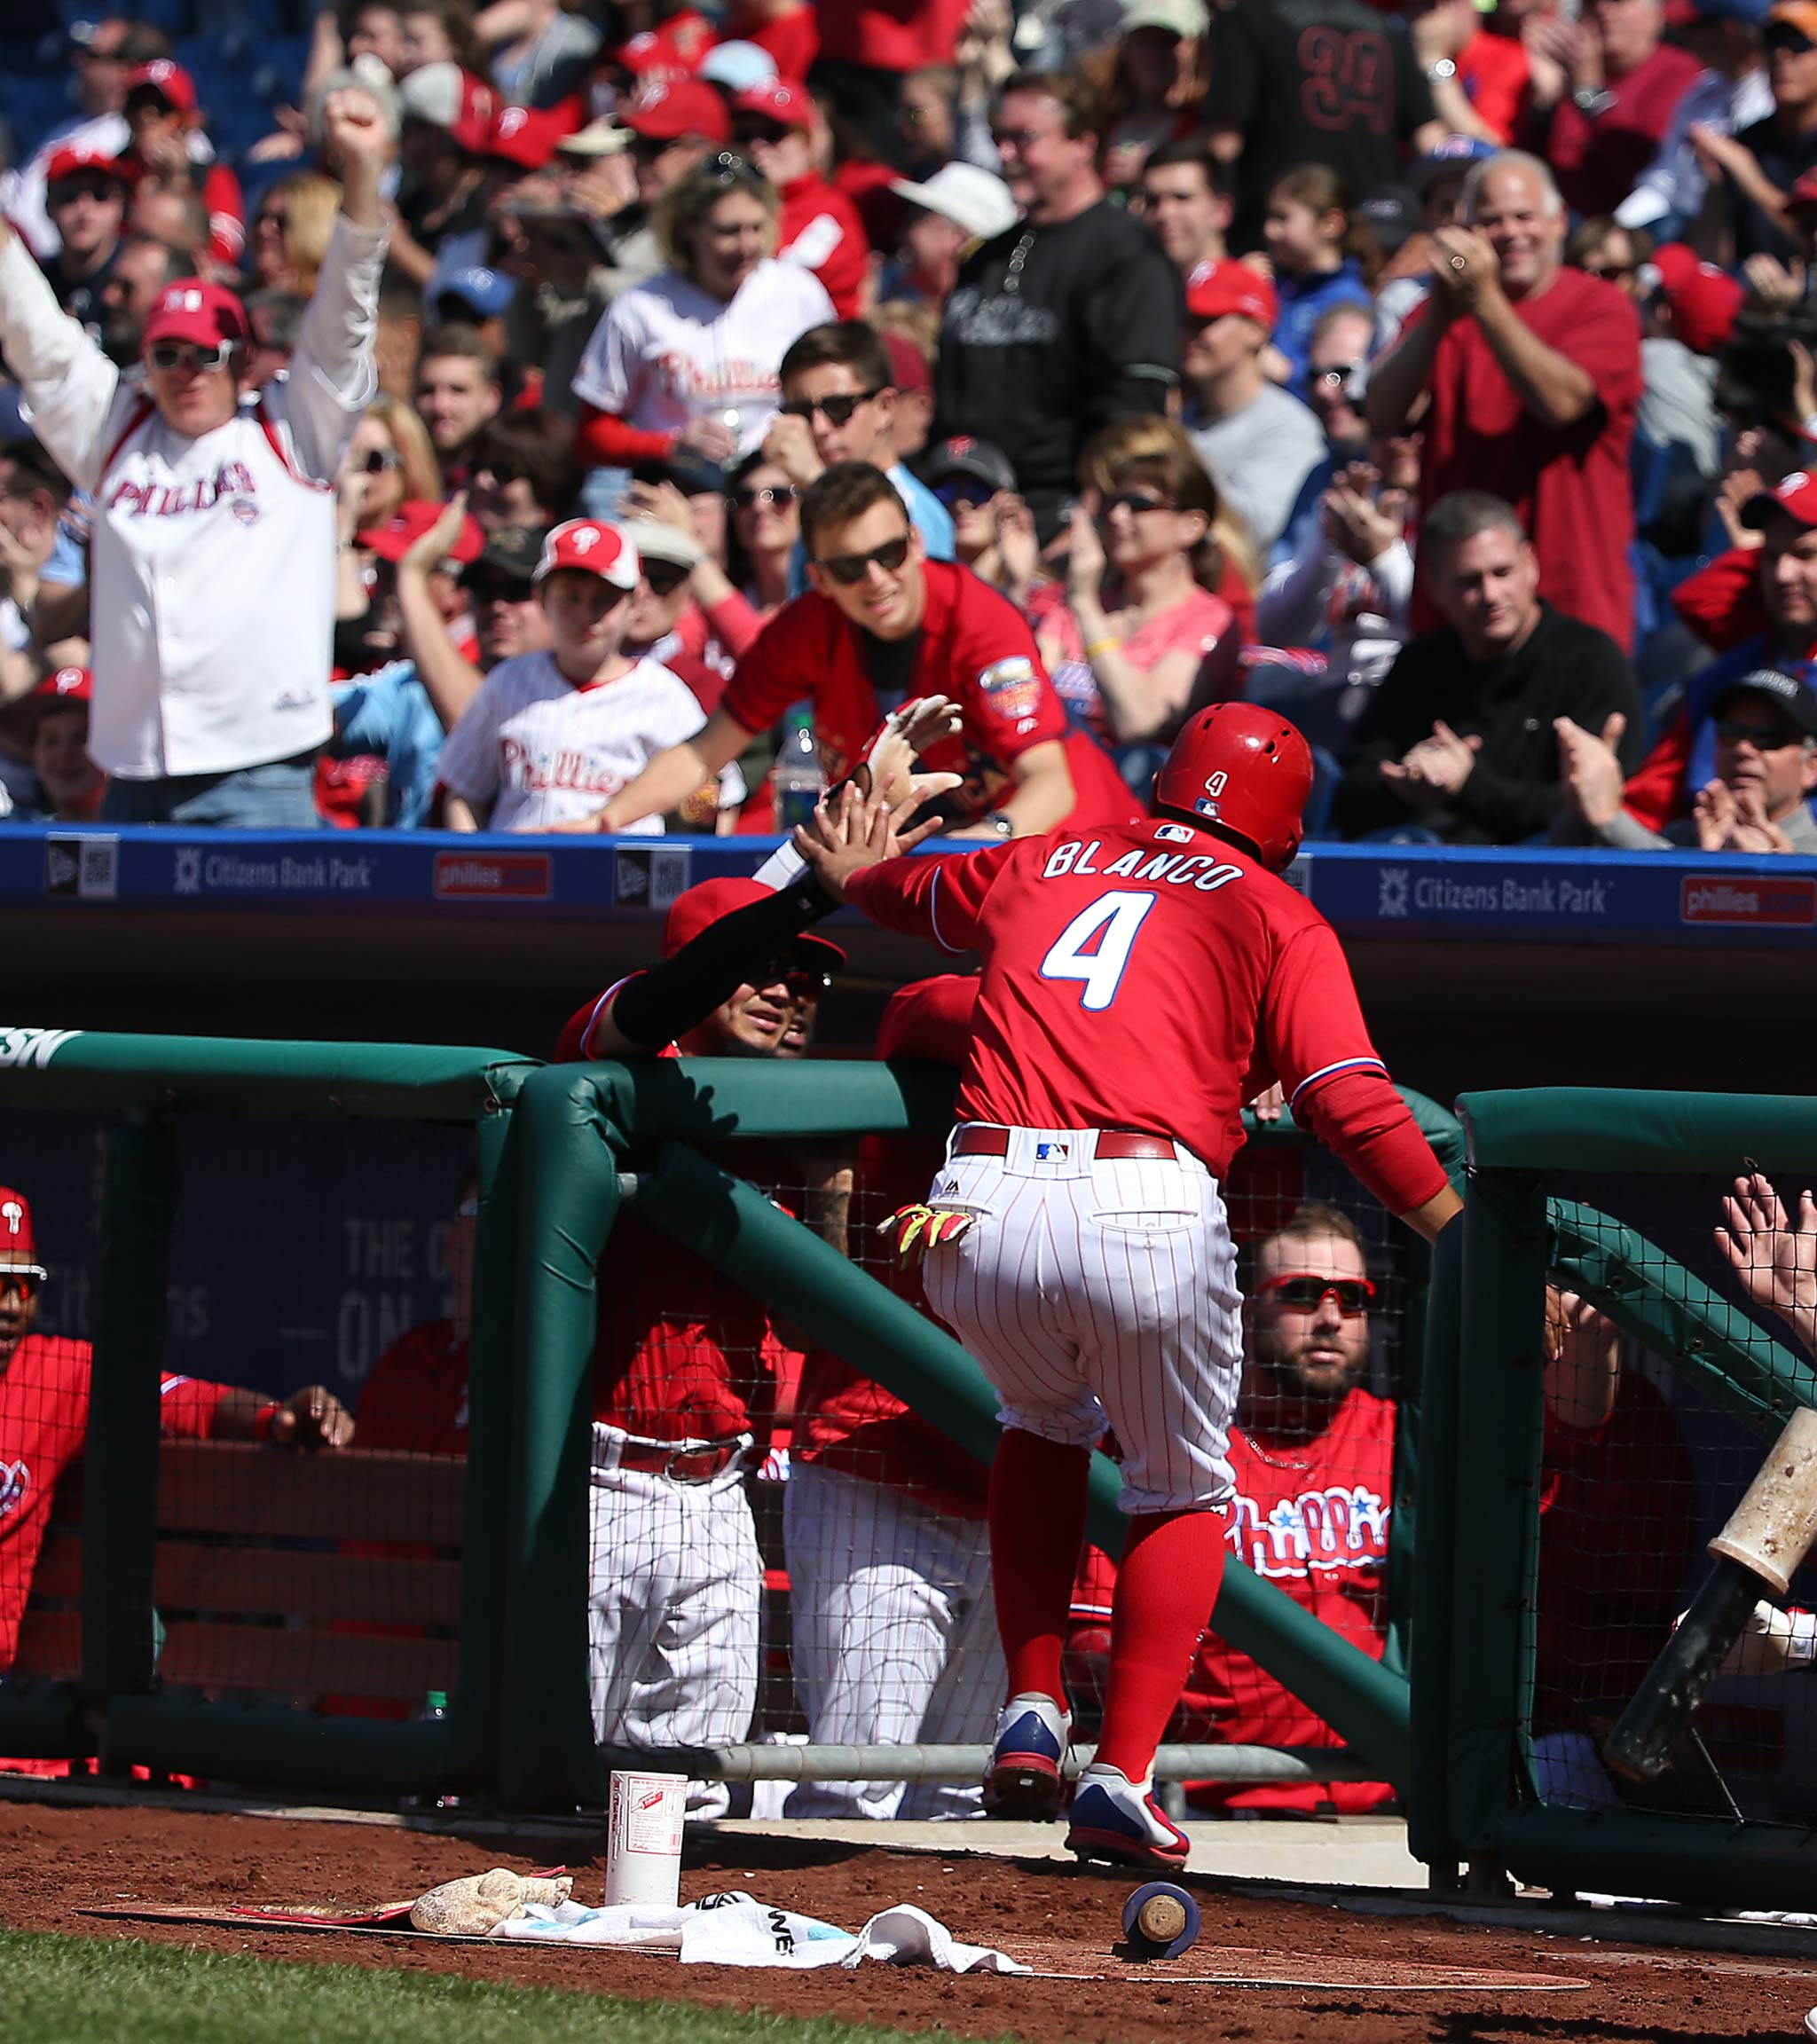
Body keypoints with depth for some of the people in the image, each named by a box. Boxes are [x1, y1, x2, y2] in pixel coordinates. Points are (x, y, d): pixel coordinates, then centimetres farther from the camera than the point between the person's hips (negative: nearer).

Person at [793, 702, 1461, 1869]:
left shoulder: (1044, 864, 26)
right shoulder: (1277, 917, 14)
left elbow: (917, 894, 49)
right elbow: (1352, 1103, -1)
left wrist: (858, 874, 71)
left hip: (979, 1212, 3)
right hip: (1145, 1205, -3)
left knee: (1047, 1424, 32)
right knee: (1184, 1491, 18)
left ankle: (1032, 1718, 20)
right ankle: (1122, 1778, 5)